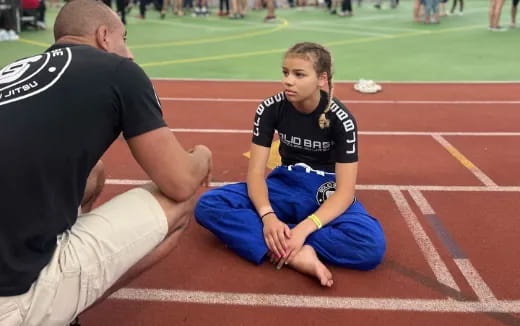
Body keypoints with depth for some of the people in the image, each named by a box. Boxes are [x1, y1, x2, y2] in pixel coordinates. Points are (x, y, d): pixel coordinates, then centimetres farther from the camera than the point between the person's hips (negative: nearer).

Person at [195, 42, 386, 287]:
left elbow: (345, 191, -22)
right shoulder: (270, 108, -11)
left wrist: (303, 229, -38)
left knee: (372, 244, -35)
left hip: (327, 192, -2)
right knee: (207, 205, -24)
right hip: (285, 184, 3)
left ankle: (278, 244, -29)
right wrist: (268, 216, -35)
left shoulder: (340, 118, -17)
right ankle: (297, 254, -35)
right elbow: (255, 171, -14)